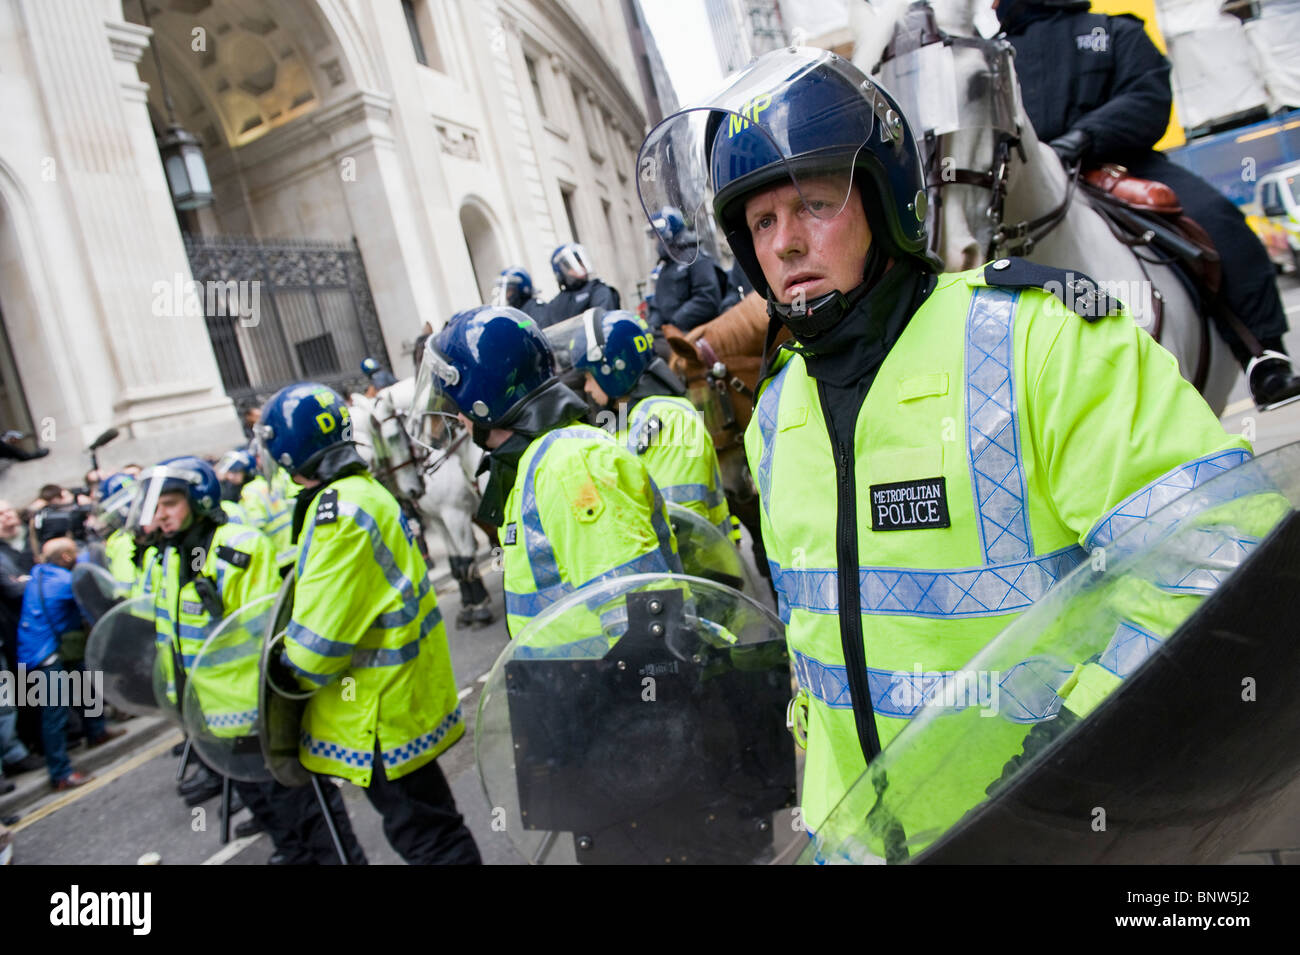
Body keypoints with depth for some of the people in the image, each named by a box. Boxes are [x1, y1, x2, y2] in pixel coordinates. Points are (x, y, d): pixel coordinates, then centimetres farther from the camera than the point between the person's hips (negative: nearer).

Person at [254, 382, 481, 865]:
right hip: (405, 696, 10)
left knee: (425, 836, 4)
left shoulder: (341, 511, -24)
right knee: (430, 820, 23)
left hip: (382, 712, -10)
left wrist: (295, 675, -4)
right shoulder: (362, 492, 7)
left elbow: (319, 636, -22)